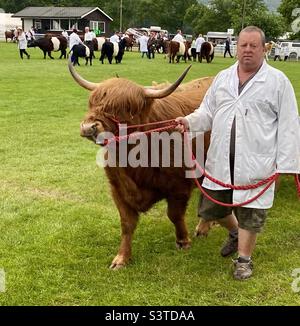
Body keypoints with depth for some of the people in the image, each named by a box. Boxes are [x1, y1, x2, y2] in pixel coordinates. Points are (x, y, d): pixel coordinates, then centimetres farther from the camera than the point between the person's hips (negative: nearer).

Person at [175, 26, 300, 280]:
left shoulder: (277, 81, -2)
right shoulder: (223, 78, 11)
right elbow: (208, 112, 15)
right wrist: (190, 121, -7)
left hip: (255, 163, -4)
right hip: (220, 161, 5)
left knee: (250, 212, 6)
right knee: (210, 208, 14)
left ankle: (244, 259, 27)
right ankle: (235, 232, 44)